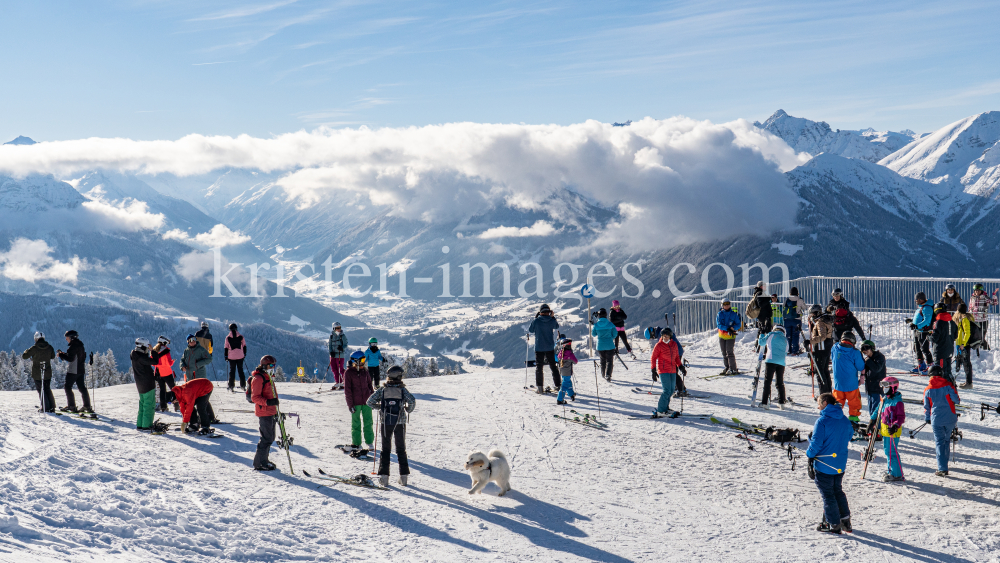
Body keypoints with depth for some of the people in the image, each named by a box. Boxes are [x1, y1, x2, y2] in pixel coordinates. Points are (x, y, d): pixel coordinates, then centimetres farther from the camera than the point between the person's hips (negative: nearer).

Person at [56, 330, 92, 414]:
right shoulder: (80, 345, 13)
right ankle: (87, 406, 7)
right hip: (81, 369, 9)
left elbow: (70, 359, -20)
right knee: (82, 388, 10)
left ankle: (71, 406, -1)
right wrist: (64, 354, 15)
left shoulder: (73, 346, -16)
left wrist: (61, 355, -8)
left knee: (67, 387, 1)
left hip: (73, 370, -9)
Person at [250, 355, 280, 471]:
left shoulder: (268, 377, 18)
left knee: (270, 438, 15)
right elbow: (255, 397, -18)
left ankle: (264, 460, 26)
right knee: (266, 438, -8)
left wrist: (275, 412, 27)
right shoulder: (258, 378, -13)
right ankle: (259, 463, -1)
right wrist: (268, 402, -31)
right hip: (264, 413, -10)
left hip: (271, 412, 10)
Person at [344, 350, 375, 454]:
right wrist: (350, 404, -10)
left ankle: (369, 443, 13)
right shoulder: (348, 373, -5)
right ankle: (356, 444, 14)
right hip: (355, 402, -4)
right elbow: (347, 390, -6)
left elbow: (370, 385, 18)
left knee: (368, 422, 4)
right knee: (356, 423, 5)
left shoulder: (364, 371, 9)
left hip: (366, 401, 4)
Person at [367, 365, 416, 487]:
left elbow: (370, 402, -6)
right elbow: (412, 401, -17)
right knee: (401, 450, 11)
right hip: (400, 423, 0)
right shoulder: (402, 389, -5)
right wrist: (408, 410, 2)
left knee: (385, 449, 9)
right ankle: (404, 476, 8)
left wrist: (380, 407, 11)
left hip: (385, 422, 0)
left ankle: (384, 476, 3)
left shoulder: (382, 389, -2)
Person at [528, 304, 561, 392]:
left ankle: (539, 387, 3)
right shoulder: (552, 320, -7)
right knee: (553, 366, 14)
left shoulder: (536, 321, -14)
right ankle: (558, 385, 16)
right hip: (550, 347, 2)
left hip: (539, 348, -2)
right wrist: (553, 317, 15)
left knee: (539, 367, 5)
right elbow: (556, 327, 15)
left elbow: (530, 330, 3)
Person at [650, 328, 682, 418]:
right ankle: (660, 411, -10)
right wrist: (653, 369, -9)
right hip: (663, 371, -6)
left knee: (671, 391, 10)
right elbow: (653, 357, -2)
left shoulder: (674, 344, 8)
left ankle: (665, 406, 26)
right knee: (667, 391, -14)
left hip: (672, 371, 6)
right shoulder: (659, 345, -6)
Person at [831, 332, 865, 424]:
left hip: (838, 382, 3)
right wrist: (862, 360, 11)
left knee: (838, 399, 17)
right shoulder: (855, 352, -16)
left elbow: (832, 358, 15)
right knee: (854, 400, 14)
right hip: (851, 383, -3)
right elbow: (860, 367, -7)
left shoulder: (835, 348, -5)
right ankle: (853, 416, 18)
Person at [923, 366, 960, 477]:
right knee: (947, 439, 19)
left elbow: (926, 406, 7)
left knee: (939, 442, 1)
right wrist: (958, 401, 17)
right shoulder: (948, 385, -6)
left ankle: (942, 469, -6)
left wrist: (927, 419, 21)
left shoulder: (928, 389, 0)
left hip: (936, 420, 0)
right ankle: (944, 462, 30)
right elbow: (955, 399, -8)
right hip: (950, 419, 0)